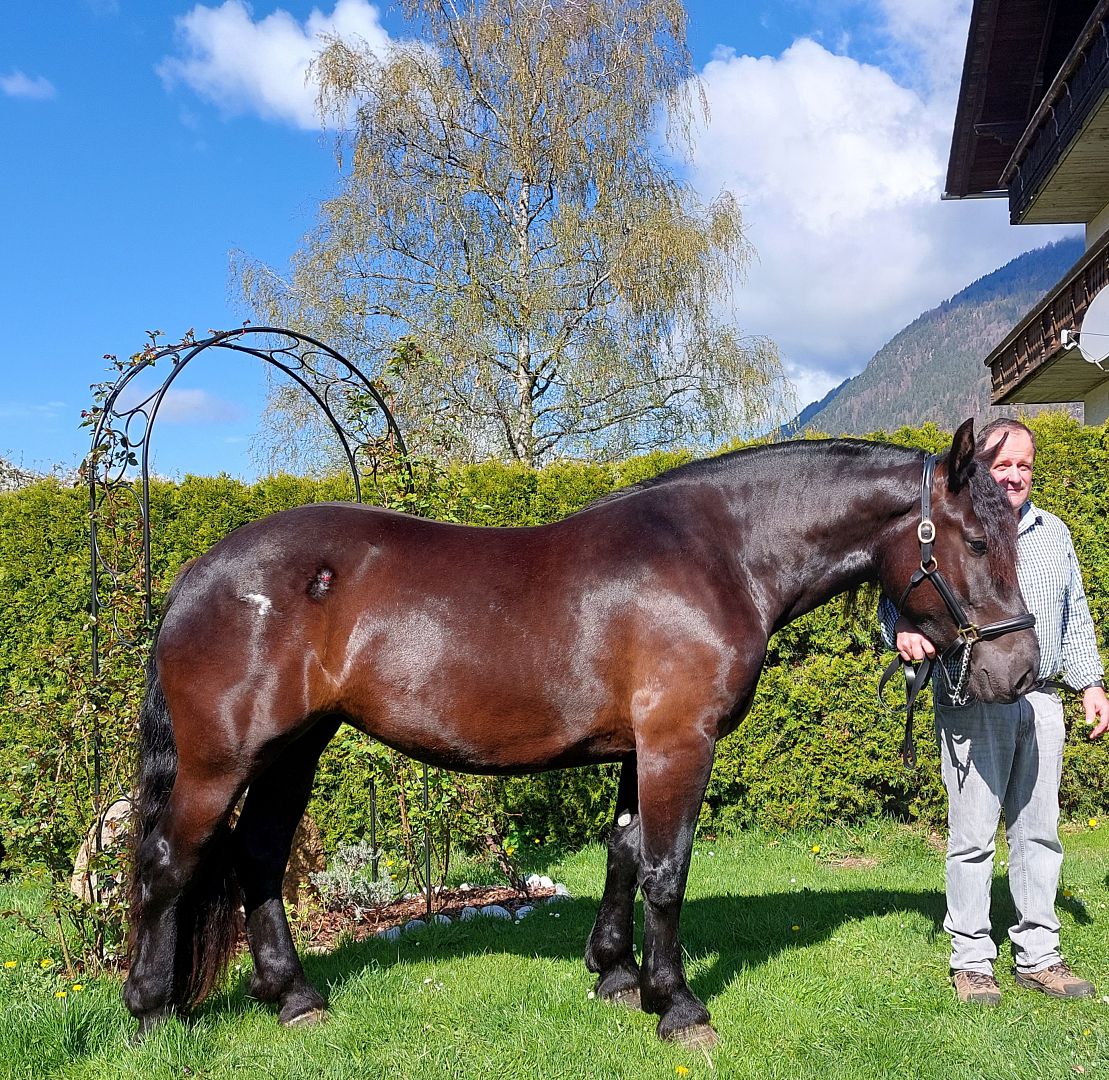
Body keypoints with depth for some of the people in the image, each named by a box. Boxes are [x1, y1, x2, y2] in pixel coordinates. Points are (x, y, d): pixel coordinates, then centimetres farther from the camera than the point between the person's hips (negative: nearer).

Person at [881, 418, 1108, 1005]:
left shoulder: (1054, 533, 16)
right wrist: (904, 628, -27)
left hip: (1041, 702, 5)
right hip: (973, 700, -5)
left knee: (1038, 830, 10)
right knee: (972, 834, -1)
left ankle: (1038, 955, 21)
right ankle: (971, 960, 10)